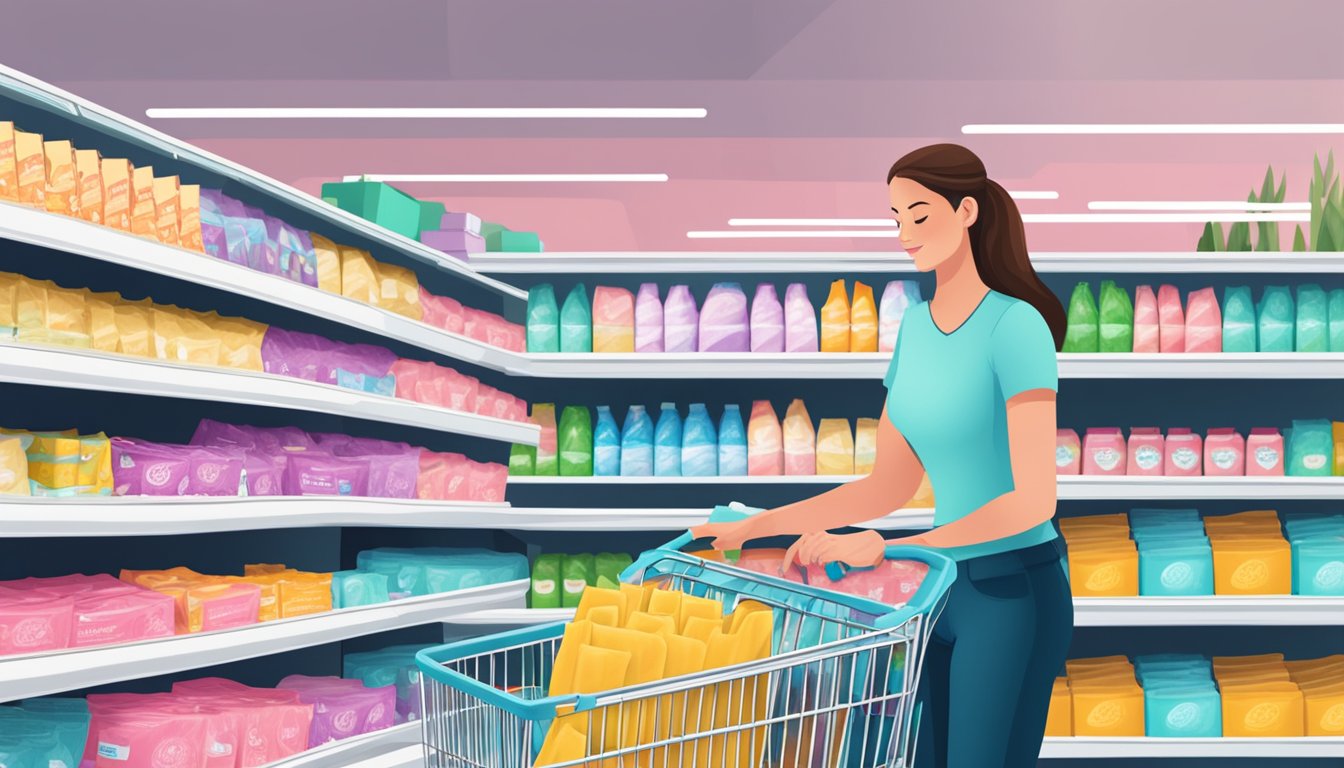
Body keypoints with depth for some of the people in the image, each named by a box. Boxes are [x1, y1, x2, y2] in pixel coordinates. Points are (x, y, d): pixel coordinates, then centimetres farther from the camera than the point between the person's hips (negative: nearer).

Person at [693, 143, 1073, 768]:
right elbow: (889, 487, 8)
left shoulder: (1015, 325, -15)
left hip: (1013, 588, -6)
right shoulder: (915, 325, 6)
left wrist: (885, 549, -23)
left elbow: (1033, 498, -20)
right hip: (946, 585, 7)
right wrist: (753, 528, 3)